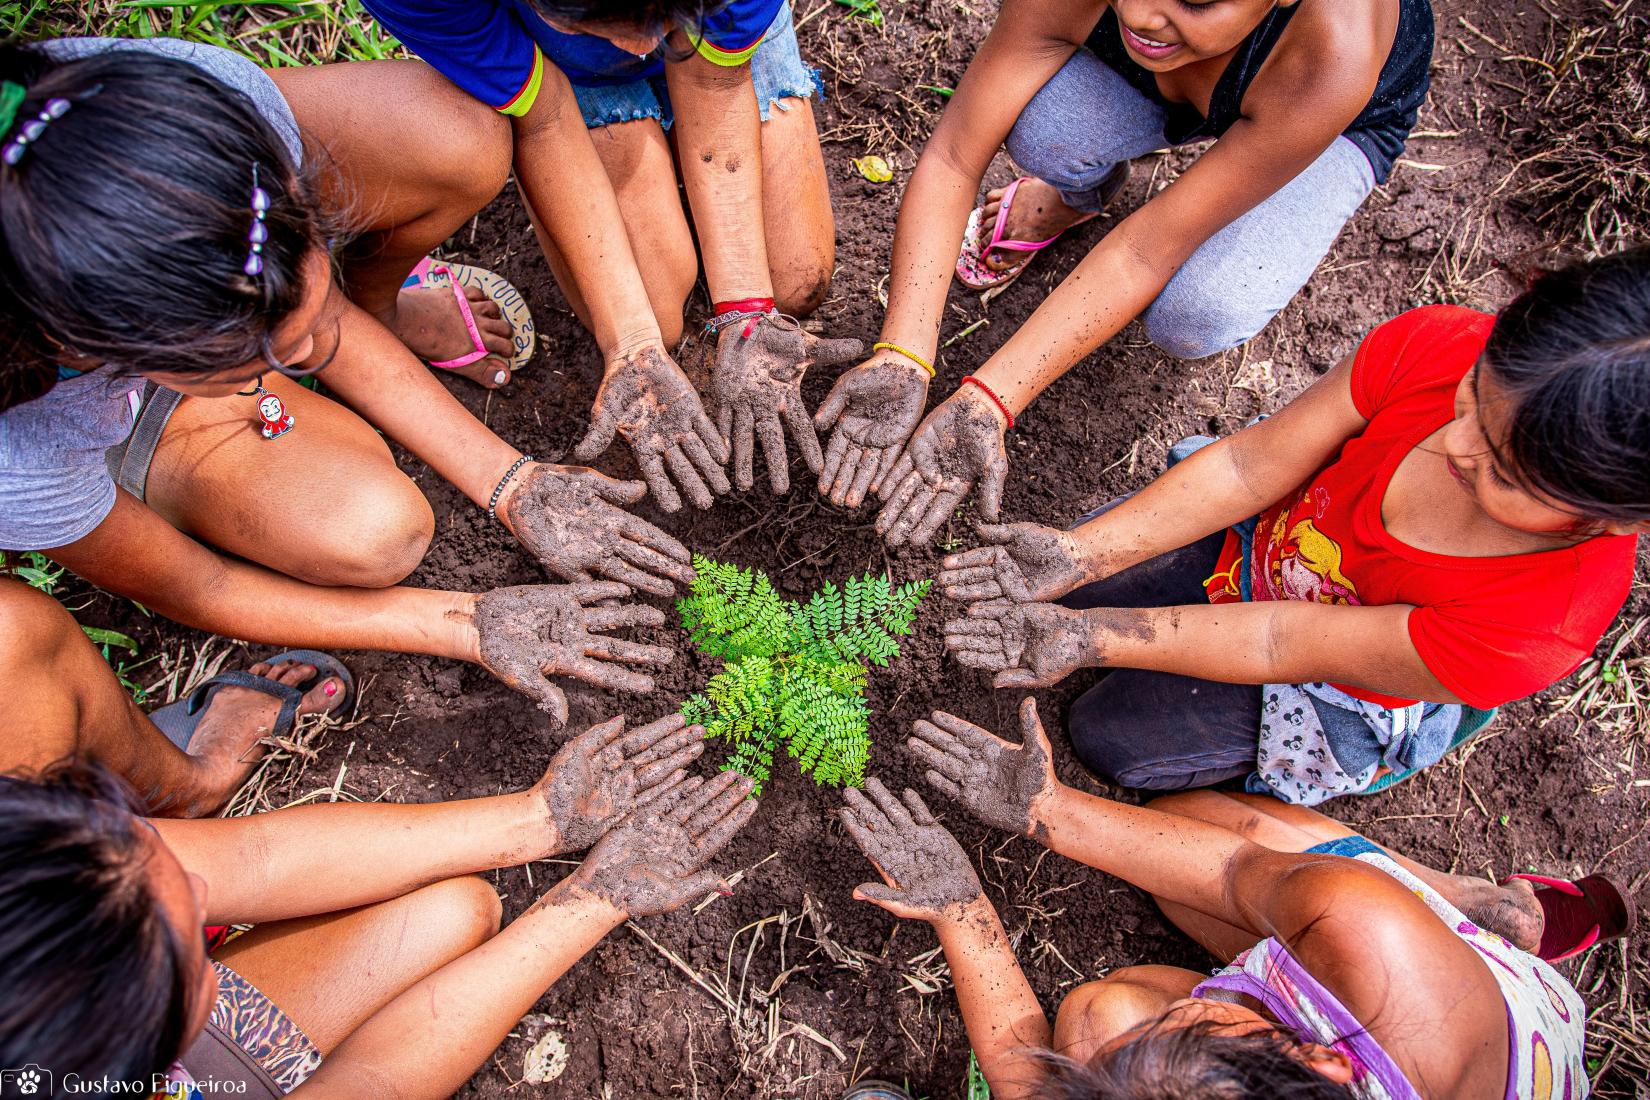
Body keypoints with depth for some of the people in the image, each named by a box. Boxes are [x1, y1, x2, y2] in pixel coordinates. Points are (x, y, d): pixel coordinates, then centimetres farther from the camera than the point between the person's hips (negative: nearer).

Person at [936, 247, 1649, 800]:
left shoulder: (1543, 629, -39)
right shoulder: (1438, 344, -32)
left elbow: (1286, 644, -32)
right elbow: (1252, 464, -23)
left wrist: (1091, 638, -33)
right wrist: (1080, 553, -28)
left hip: (1345, 691, -3)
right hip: (1268, 532, 4)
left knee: (1110, 739, -3)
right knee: (1057, 593, -1)